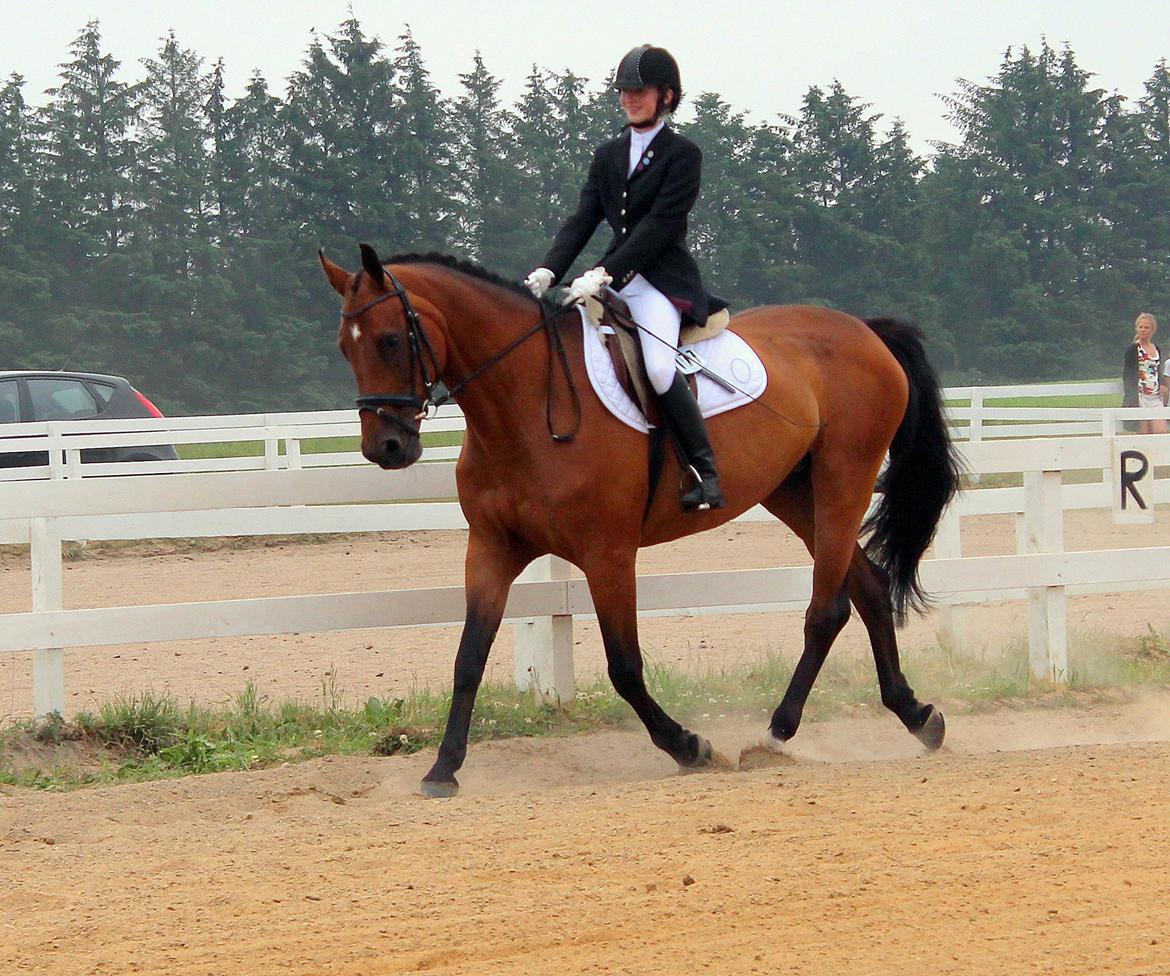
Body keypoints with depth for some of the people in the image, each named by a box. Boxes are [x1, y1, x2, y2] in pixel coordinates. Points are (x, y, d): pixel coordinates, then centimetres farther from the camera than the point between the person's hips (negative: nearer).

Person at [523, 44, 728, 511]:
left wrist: (603, 273, -22)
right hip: (614, 279, 7)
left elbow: (660, 224, -13)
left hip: (662, 280, -7)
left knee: (659, 368, -29)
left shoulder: (683, 154, -4)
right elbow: (583, 219, 10)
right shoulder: (608, 155, 16)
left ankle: (706, 473, -22)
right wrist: (549, 270, -8)